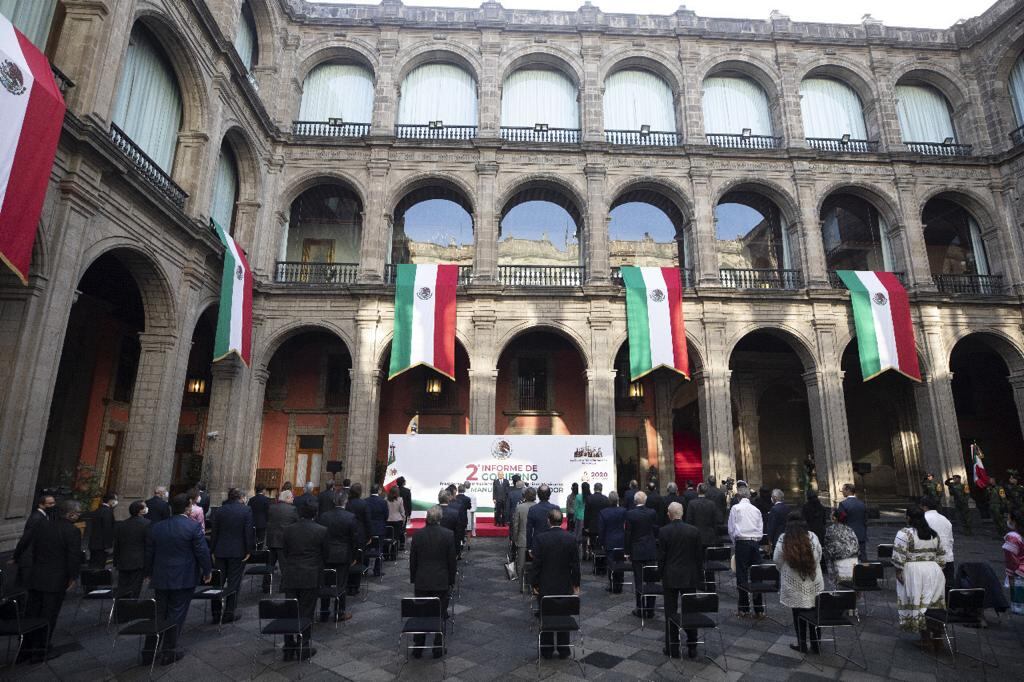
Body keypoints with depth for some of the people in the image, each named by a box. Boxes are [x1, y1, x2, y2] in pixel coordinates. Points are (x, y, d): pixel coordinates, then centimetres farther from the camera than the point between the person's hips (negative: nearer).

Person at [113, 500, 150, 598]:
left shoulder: (120, 525, 3)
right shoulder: (147, 524, -12)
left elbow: (116, 546, 8)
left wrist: (116, 562, 18)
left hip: (123, 563, 4)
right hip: (139, 563, -4)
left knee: (122, 592, 13)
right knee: (134, 593, 2)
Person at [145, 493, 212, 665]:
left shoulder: (156, 527, 1)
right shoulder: (194, 527, -15)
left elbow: (149, 553, 9)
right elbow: (202, 552, -13)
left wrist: (150, 573, 23)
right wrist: (207, 571, 1)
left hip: (161, 578, 5)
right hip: (184, 579, -5)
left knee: (158, 613, 17)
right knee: (176, 615, 6)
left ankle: (149, 651, 23)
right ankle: (169, 652, 14)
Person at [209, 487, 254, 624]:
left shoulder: (220, 510, 2)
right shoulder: (246, 510, -9)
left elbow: (214, 532, 5)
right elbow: (250, 532, -12)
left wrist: (212, 550, 11)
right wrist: (249, 550, -5)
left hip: (220, 551, 4)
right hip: (238, 552, -3)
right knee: (234, 582, 5)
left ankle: (216, 613, 17)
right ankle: (229, 614, 8)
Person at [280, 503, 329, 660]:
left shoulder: (288, 530, 0)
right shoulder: (321, 531, -8)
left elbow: (284, 553, 9)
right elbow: (326, 554, 2)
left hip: (290, 577, 3)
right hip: (311, 577, -3)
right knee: (306, 613, 6)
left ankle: (289, 648, 19)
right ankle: (303, 648, 12)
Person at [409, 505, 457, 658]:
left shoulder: (418, 535, -6)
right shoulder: (448, 534, -11)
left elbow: (412, 560, 2)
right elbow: (452, 560, -5)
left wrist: (413, 579, 14)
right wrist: (451, 581, 6)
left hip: (421, 582, 2)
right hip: (442, 582, -1)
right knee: (440, 615, 10)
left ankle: (418, 648, 21)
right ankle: (438, 648, 17)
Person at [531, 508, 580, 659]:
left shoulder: (540, 538, -15)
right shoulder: (570, 538, -8)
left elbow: (536, 564, -12)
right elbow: (575, 564, -3)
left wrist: (535, 584, -1)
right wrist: (576, 584, 8)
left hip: (545, 586, -2)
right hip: (565, 586, 2)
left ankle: (547, 650, 20)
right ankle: (564, 650, 22)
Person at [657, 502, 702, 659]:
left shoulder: (663, 531, -10)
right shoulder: (694, 531, -6)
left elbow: (661, 557, -6)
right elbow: (698, 556, 0)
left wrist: (662, 575, 7)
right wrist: (700, 576, 11)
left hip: (670, 578, -2)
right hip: (690, 577, 2)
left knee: (671, 612, 7)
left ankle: (672, 648, 12)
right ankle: (692, 647, 18)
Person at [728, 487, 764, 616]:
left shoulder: (736, 508, 1)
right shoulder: (756, 510, 11)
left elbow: (731, 529, 1)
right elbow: (761, 529, 11)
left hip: (742, 542, -4)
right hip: (755, 542, 4)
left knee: (742, 575, 1)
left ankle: (744, 608, 4)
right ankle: (759, 609, 10)